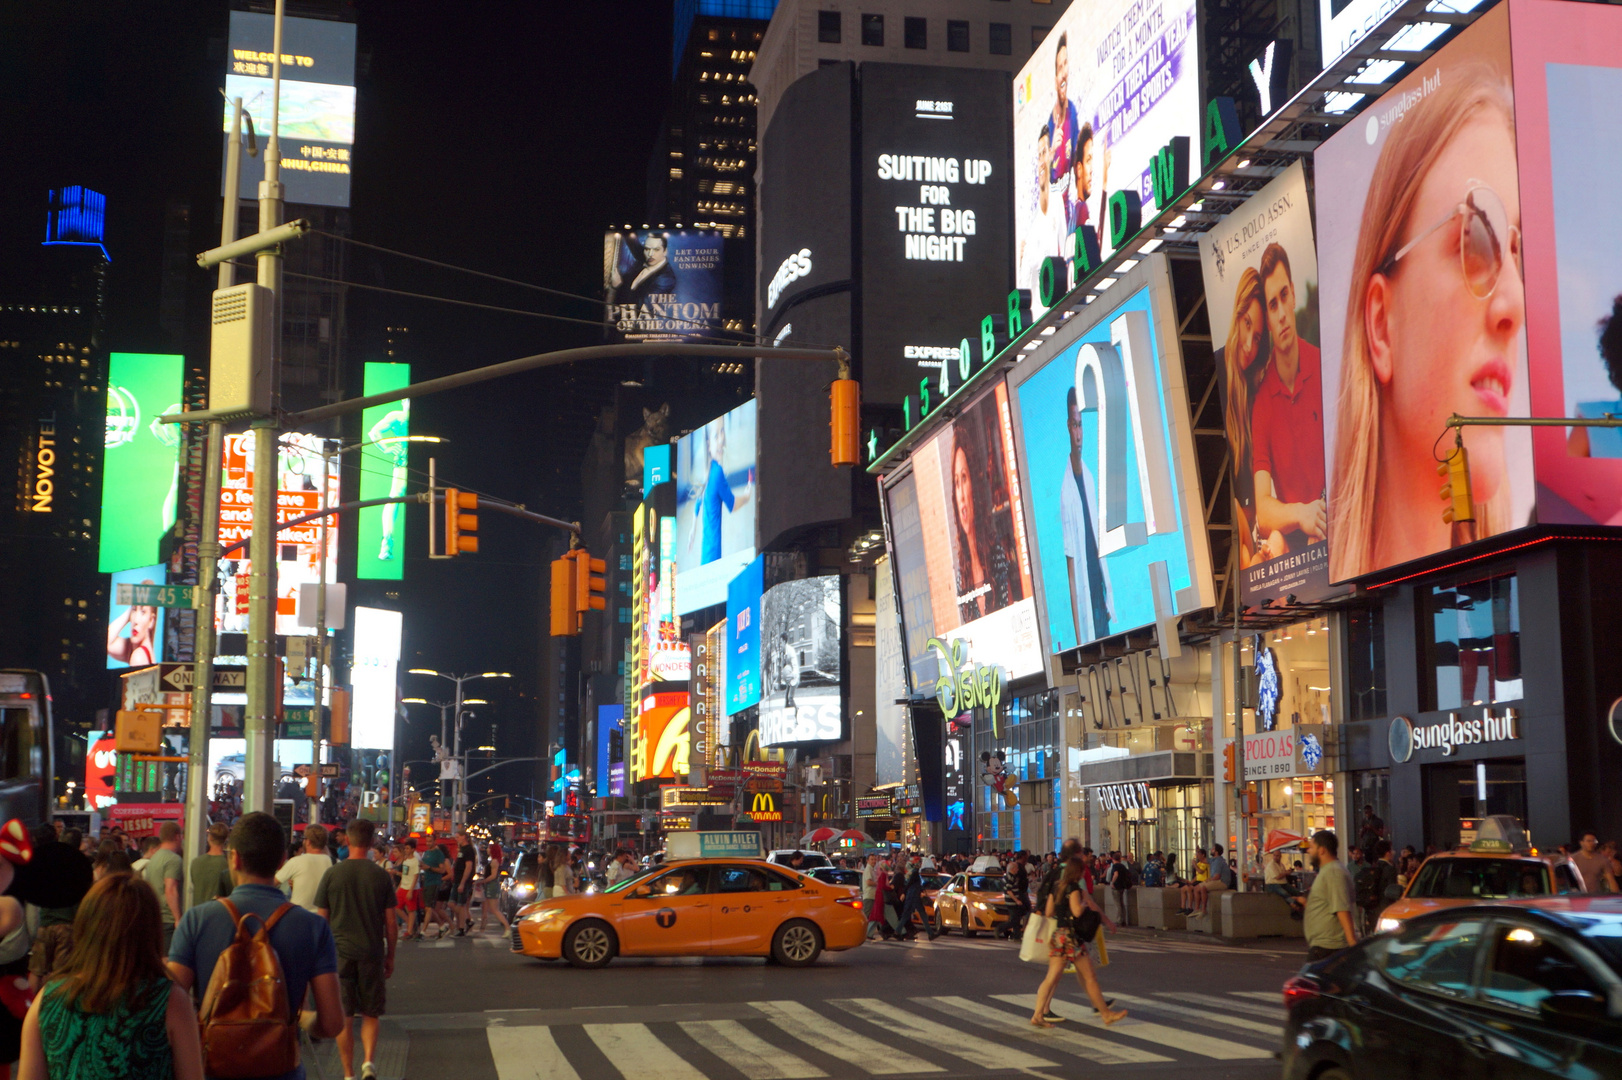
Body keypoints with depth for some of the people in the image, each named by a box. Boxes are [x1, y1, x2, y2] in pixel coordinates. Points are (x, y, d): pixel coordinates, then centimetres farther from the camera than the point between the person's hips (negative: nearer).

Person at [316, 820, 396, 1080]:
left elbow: (321, 920, 2)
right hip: (372, 953, 0)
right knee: (370, 1014, 12)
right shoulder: (381, 876, -1)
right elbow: (390, 923, 2)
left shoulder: (332, 875, -2)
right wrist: (390, 956, 13)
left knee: (343, 1017, 8)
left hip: (340, 953, 0)